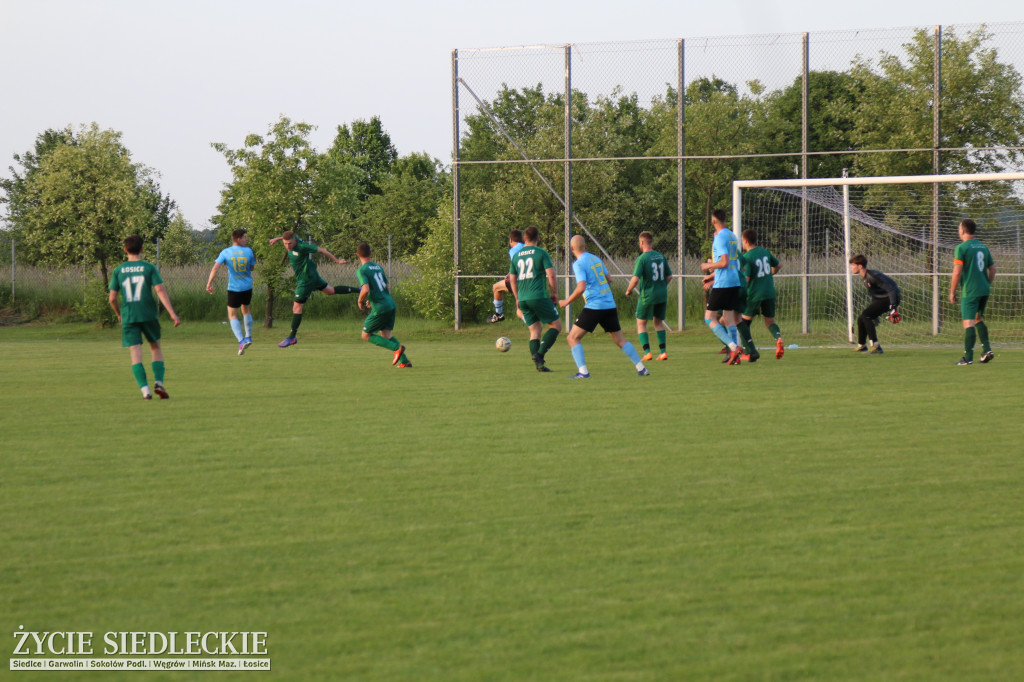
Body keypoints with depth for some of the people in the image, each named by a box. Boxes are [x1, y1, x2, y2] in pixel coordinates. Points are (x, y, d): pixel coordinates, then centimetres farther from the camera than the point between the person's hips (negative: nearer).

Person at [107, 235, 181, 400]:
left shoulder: (118, 271, 4)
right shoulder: (149, 268, 0)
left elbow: (112, 298, 4)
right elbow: (160, 290, -10)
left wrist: (119, 314, 22)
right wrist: (172, 313, -12)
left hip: (128, 318, 0)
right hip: (149, 315, 0)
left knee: (135, 355, 0)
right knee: (156, 348, 17)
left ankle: (145, 389, -13)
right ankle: (159, 383, 0)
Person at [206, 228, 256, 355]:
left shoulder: (225, 252, -6)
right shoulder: (248, 251, -3)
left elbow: (216, 267, -15)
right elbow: (252, 268, 8)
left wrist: (209, 283, -17)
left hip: (234, 288, -2)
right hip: (247, 287, 2)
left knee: (232, 315, 3)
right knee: (246, 310, 26)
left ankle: (241, 340, -14)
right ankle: (248, 336, 33)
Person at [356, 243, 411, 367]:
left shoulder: (361, 271, -10)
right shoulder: (378, 267, 14)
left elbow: (365, 290, -24)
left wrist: (360, 301, -4)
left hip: (380, 308, -8)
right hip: (390, 304, 8)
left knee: (366, 335, 6)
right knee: (386, 335, 18)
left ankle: (397, 348, -7)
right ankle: (404, 361, 8)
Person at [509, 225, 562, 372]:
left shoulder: (517, 256, 14)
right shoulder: (541, 253, -2)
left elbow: (512, 279, 20)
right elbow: (551, 275, -8)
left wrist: (517, 299, 30)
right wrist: (554, 294, 5)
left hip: (523, 299, 6)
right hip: (539, 296, -6)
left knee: (534, 330, 12)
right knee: (556, 325, 4)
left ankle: (538, 364, 0)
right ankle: (540, 354, -14)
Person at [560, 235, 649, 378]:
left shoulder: (579, 264, -9)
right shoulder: (595, 259, 12)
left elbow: (581, 288, -19)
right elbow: (608, 279, 22)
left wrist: (567, 302, -7)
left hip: (594, 306, -7)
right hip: (610, 306, 7)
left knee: (572, 338, -1)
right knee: (620, 340, 15)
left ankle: (583, 371, -14)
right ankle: (641, 368, 13)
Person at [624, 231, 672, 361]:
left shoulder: (641, 259, -13)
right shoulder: (661, 257, 6)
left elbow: (635, 279, -22)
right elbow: (669, 276, 11)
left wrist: (628, 291, -5)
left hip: (647, 294, -6)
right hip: (662, 294, 6)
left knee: (641, 323, 6)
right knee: (658, 322, 18)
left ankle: (647, 352, -5)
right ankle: (663, 351, 12)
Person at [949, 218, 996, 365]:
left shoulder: (961, 248, -9)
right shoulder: (983, 247, 13)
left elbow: (957, 272, -14)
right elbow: (992, 269, 17)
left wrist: (952, 292, -6)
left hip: (969, 291, -7)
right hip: (984, 290, 7)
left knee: (968, 323, -7)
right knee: (978, 320, 22)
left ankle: (968, 358, -10)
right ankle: (987, 350, 13)